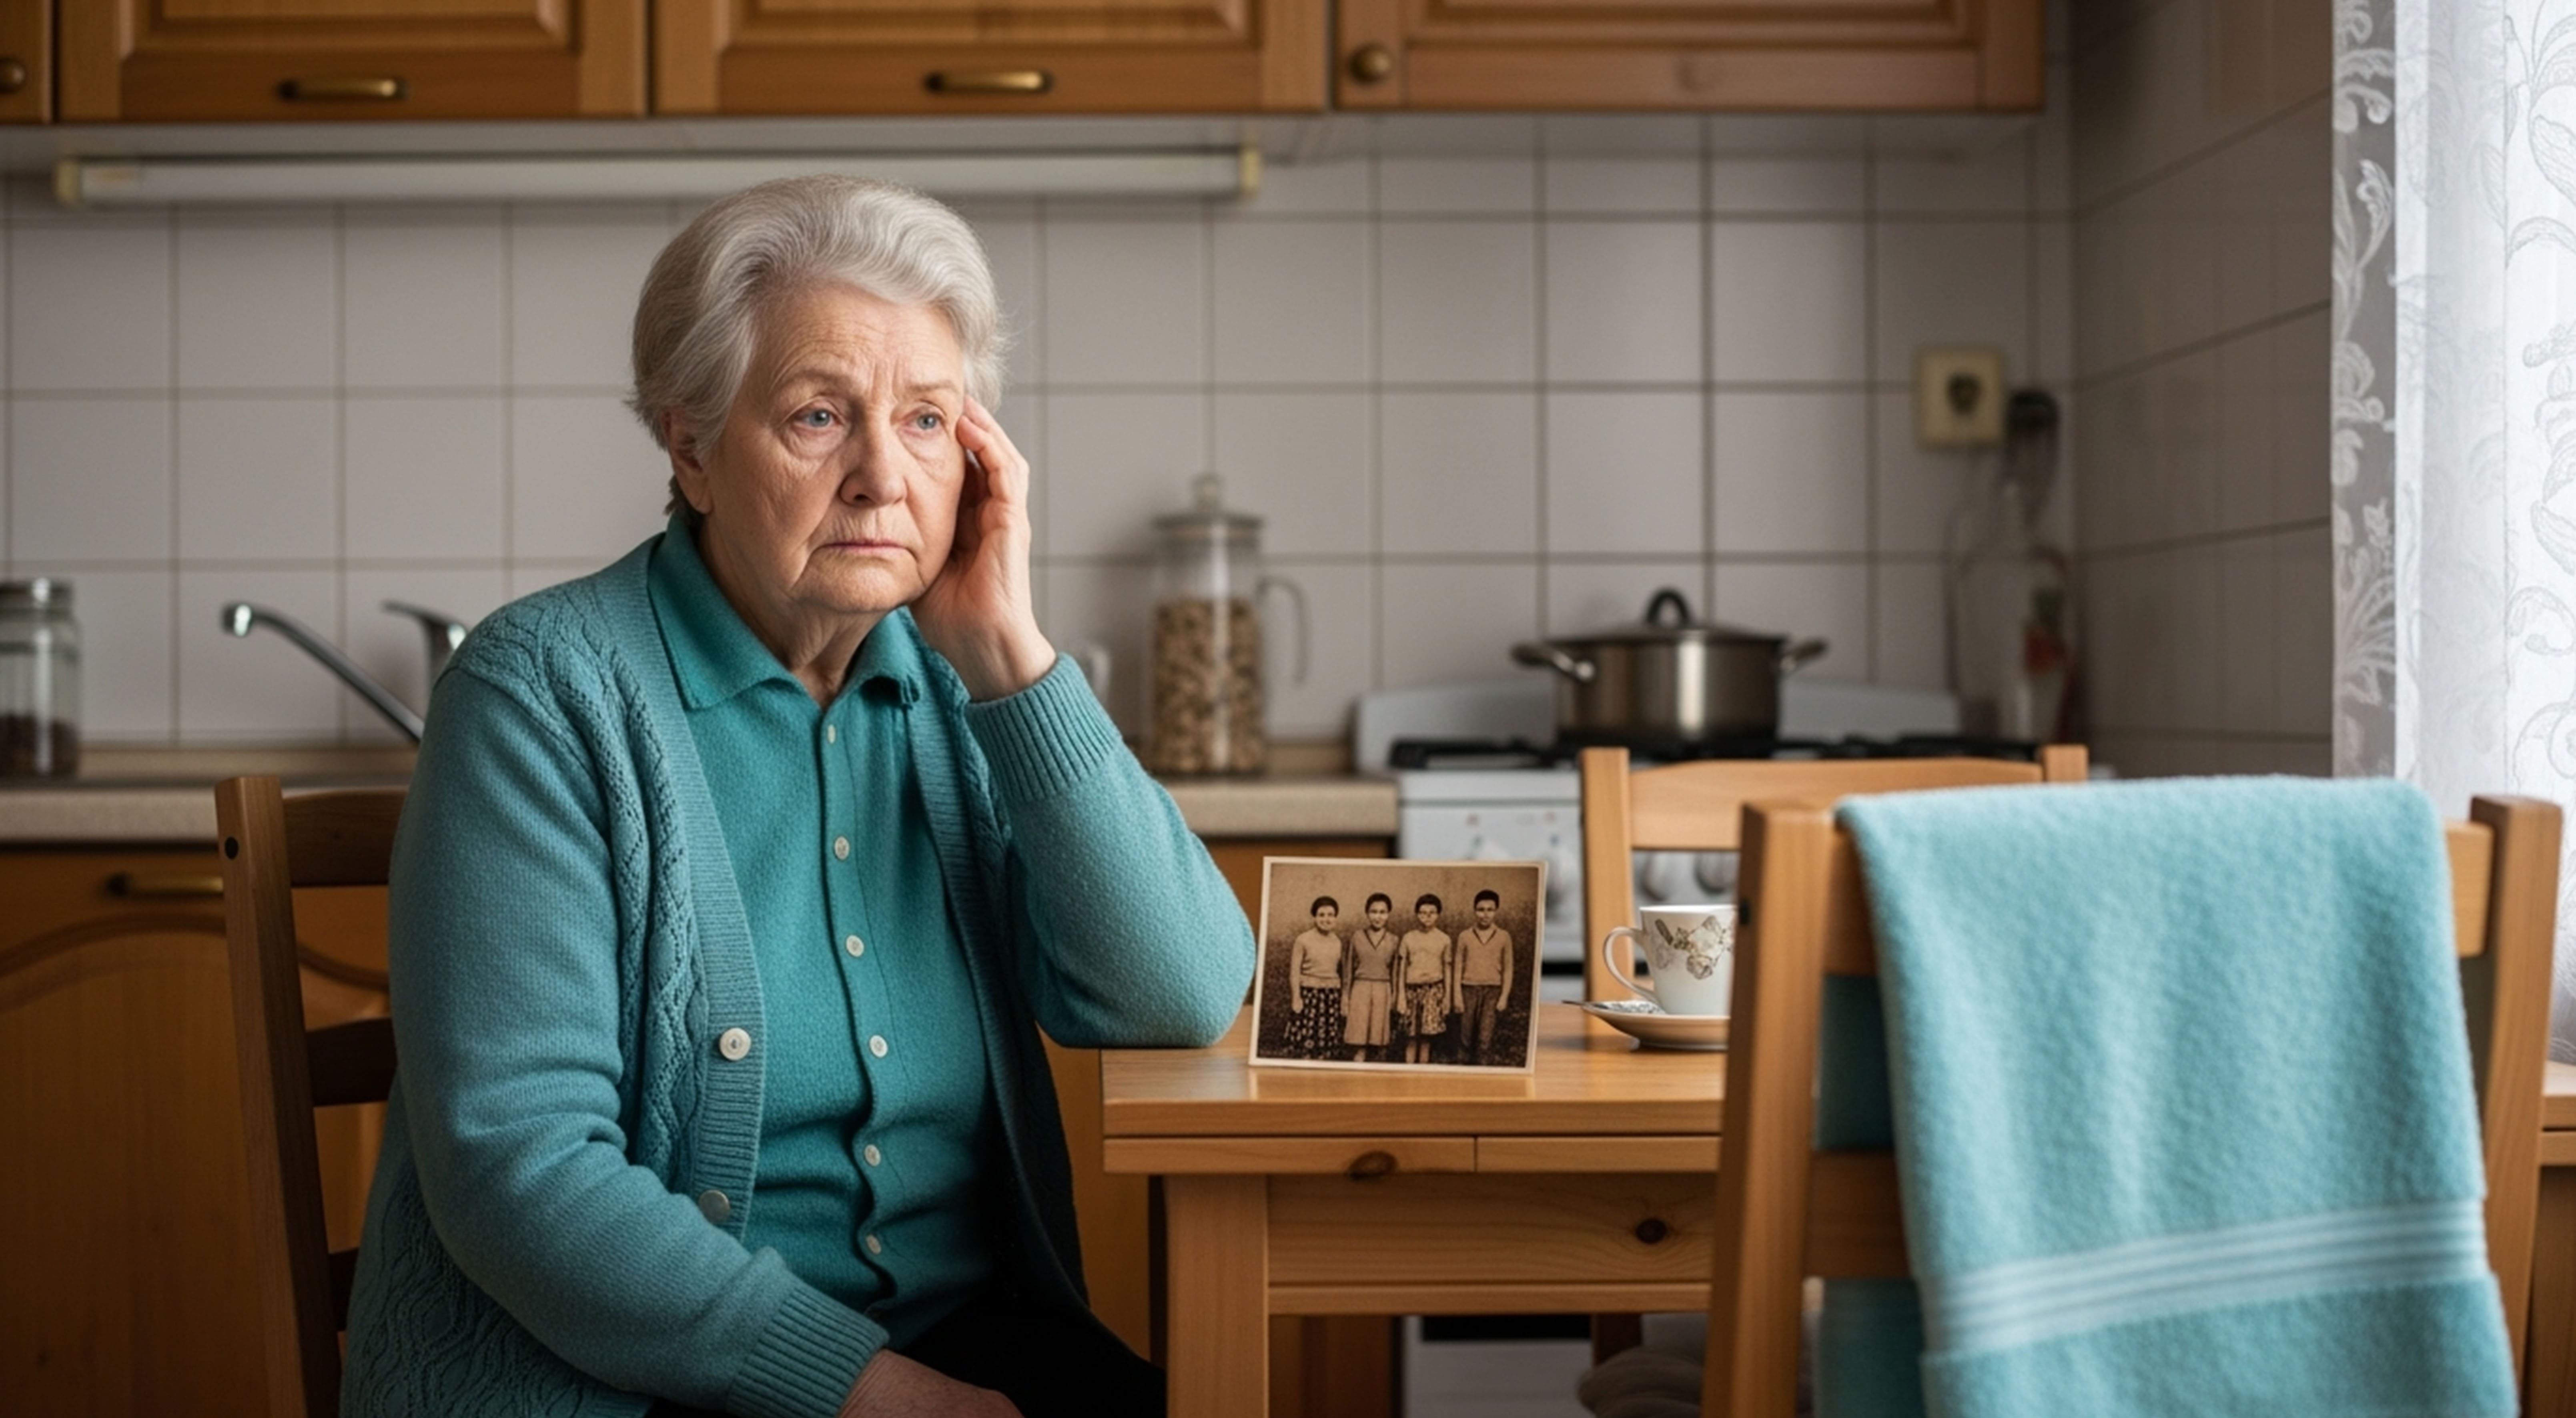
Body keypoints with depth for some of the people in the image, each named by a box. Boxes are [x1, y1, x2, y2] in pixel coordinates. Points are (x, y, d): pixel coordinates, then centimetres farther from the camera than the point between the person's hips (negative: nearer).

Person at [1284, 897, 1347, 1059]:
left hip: (1332, 995, 4)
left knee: (1327, 1041, 5)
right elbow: (1294, 971, -6)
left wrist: (1344, 996, 11)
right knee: (1306, 1040, -6)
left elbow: (1341, 969, 11)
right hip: (1309, 992, -4)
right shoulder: (1304, 940, -7)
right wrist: (1296, 998, -10)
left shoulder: (1339, 941, 5)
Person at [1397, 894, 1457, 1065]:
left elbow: (1448, 969, 9)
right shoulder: (1409, 938, 6)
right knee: (1411, 1038, 0)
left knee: (1426, 1037, -3)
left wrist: (1448, 997, 6)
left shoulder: (1444, 940, 5)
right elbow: (1403, 968, 9)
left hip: (1434, 989, -1)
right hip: (1412, 989, 1)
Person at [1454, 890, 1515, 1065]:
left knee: (1485, 1039, -9)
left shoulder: (1504, 937, 3)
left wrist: (1504, 997, -1)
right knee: (1466, 1037, 4)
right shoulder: (1465, 936, 4)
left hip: (1492, 991, -1)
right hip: (1469, 990, 1)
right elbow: (1459, 967, 6)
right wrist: (1458, 996, 0)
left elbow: (1508, 969, 6)